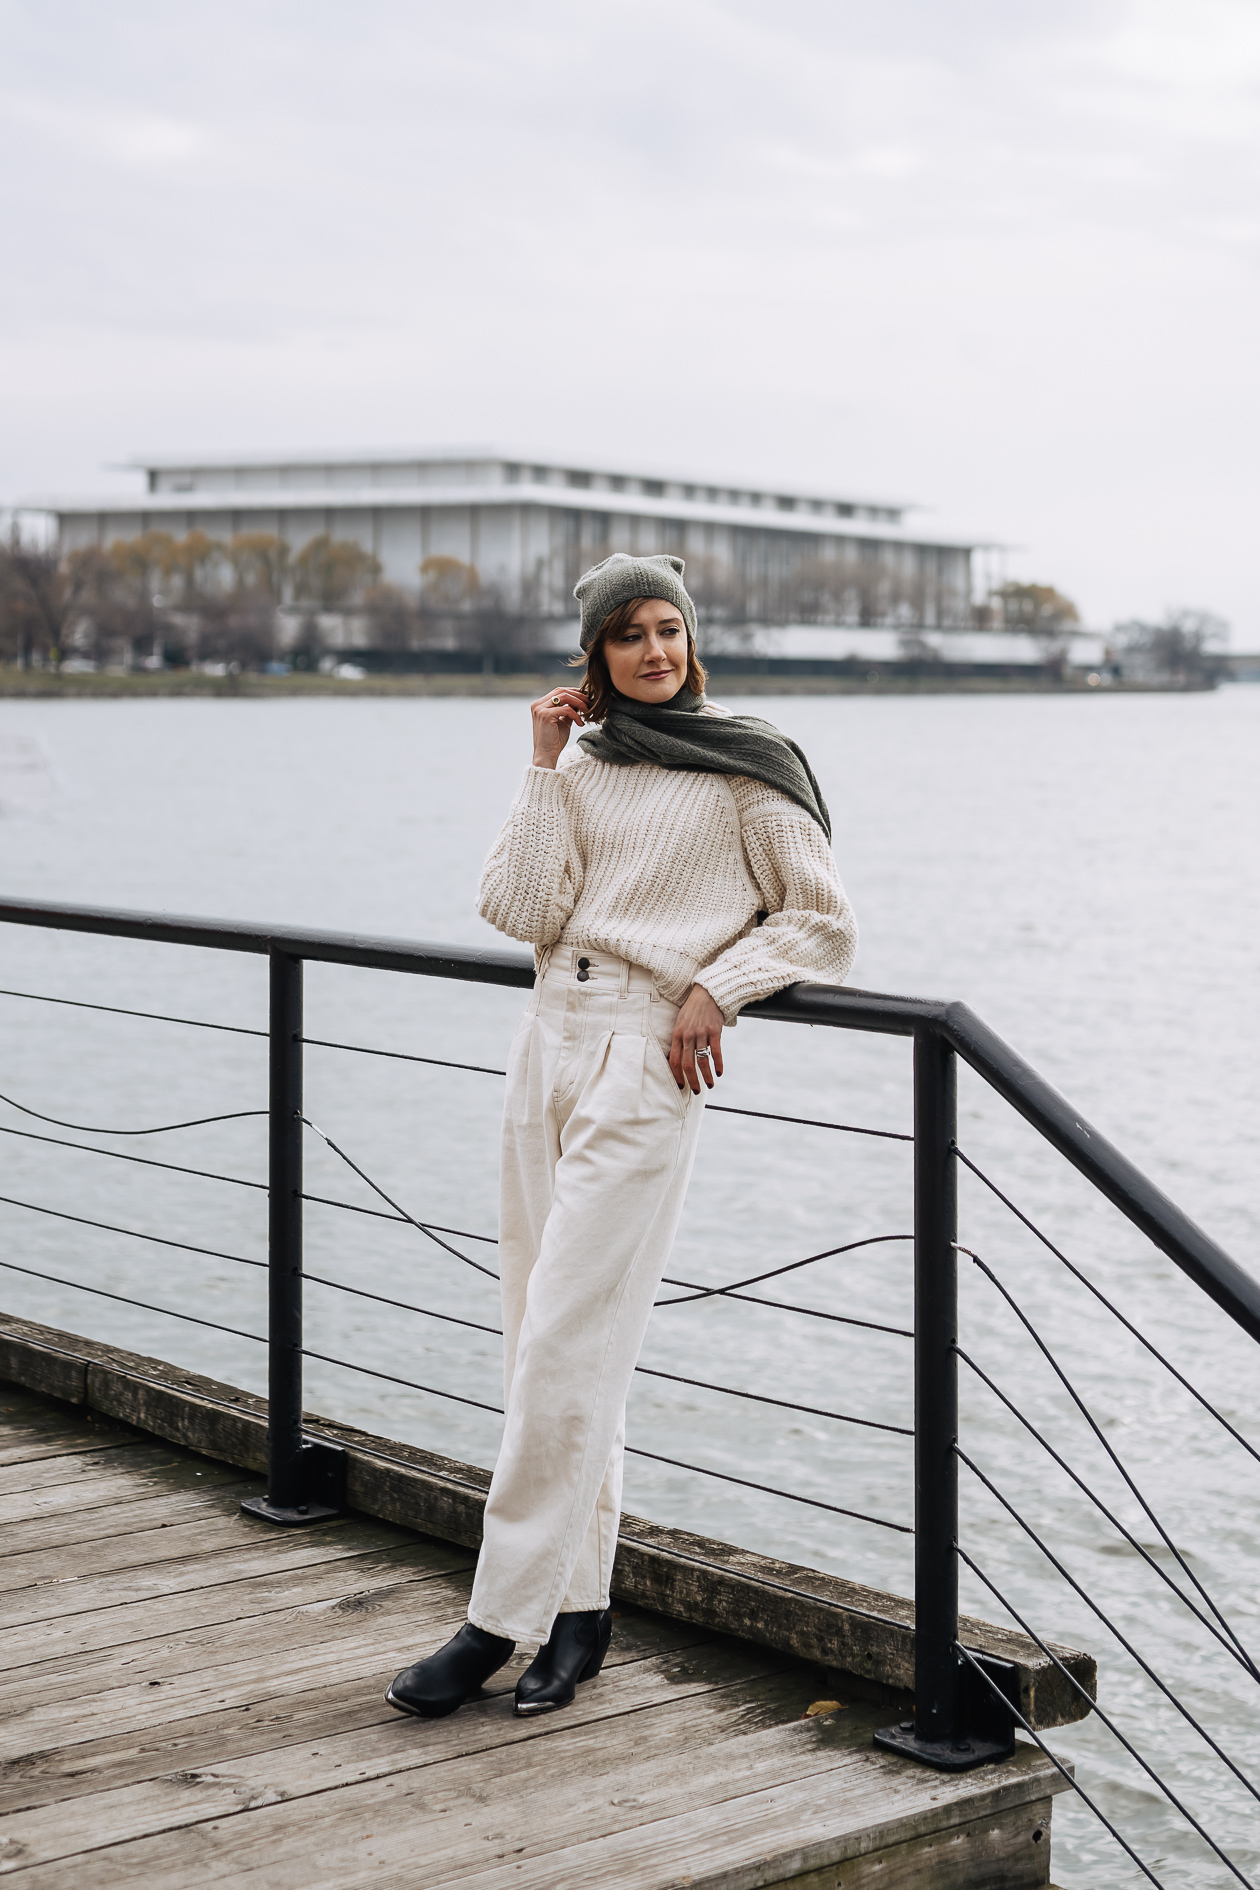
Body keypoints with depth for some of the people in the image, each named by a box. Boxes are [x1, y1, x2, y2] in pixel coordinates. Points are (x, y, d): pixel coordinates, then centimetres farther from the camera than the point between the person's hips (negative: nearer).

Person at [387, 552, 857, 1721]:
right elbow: (518, 911, 1)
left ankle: (500, 1619, -3)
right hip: (549, 1043, 6)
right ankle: (578, 1612, 16)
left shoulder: (742, 770, -1)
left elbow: (824, 923, 2)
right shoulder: (580, 764, 14)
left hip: (646, 1062, -6)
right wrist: (545, 769, 0)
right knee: (545, 1346, 7)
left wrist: (712, 988, -9)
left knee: (567, 1351, -9)